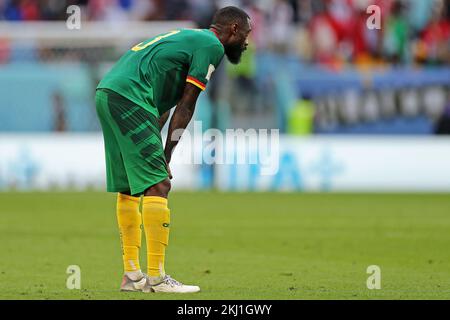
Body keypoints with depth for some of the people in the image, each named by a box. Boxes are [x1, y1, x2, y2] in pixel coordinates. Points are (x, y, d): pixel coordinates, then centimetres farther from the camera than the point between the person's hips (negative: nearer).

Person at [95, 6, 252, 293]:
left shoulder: (188, 37, 29)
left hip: (106, 92, 10)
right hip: (128, 96, -10)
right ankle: (156, 277, -13)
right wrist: (166, 155, -1)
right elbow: (186, 105, -3)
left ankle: (132, 275, 18)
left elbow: (164, 105, 25)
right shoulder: (212, 45, 0)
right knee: (158, 185, -10)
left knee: (129, 190, 14)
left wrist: (156, 151, 17)